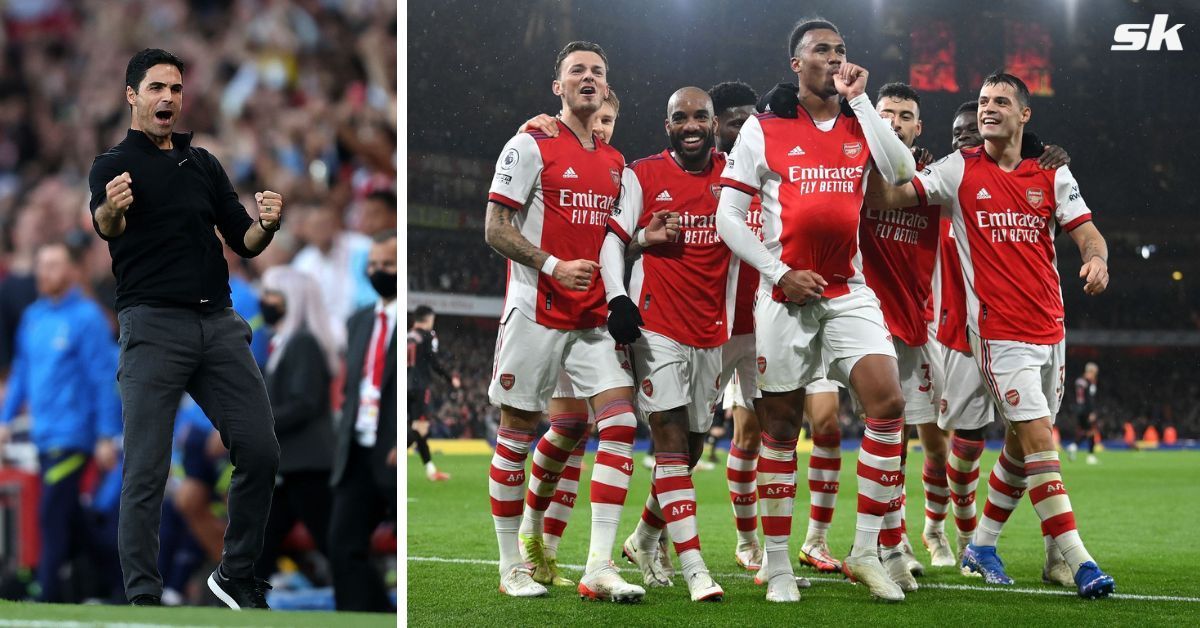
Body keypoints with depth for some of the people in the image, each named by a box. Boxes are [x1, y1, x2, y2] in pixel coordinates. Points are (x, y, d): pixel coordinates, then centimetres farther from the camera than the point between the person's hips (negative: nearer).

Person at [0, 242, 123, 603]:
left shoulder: (87, 317, -8)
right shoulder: (33, 317, 12)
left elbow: (104, 379, -11)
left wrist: (108, 437, -14)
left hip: (72, 435, -7)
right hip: (43, 436, 7)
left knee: (52, 514, -11)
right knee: (69, 518, 9)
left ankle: (49, 596, -7)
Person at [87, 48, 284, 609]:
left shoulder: (203, 164, 18)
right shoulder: (114, 166, 2)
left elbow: (244, 242, 16)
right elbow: (107, 226, -20)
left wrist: (267, 225, -8)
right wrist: (111, 210, -45)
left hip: (219, 323, 5)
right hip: (153, 326, -5)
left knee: (261, 452, -2)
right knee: (146, 475, -8)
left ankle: (236, 575, 15)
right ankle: (144, 600, -4)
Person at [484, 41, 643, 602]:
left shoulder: (614, 161, 16)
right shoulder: (531, 146, -3)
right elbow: (495, 228, -7)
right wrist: (553, 267, -18)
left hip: (595, 318, 5)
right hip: (536, 313, -5)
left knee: (620, 424, -9)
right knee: (517, 431, 0)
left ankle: (599, 568, -10)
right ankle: (511, 566, 11)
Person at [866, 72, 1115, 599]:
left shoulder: (1052, 176, 9)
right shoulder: (959, 170, 2)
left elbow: (1087, 233, 4)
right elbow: (890, 196, -5)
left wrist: (1096, 259, -19)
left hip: (1049, 328, 4)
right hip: (998, 332, -4)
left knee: (1023, 443, 11)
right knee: (1038, 436, -14)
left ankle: (982, 544, 28)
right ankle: (1077, 560, -17)